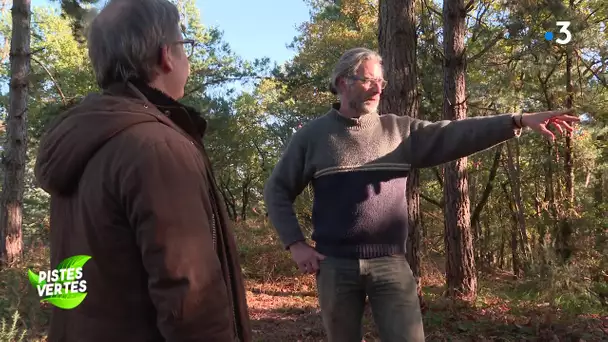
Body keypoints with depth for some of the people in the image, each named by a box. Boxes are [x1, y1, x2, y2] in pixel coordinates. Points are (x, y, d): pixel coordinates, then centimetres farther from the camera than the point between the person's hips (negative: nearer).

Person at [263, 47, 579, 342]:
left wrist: (518, 121, -15)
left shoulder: (400, 131, 7)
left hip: (391, 264, 1)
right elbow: (277, 190, 5)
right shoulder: (313, 135, 2)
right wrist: (295, 244, -4)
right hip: (335, 266, 0)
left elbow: (453, 135, -4)